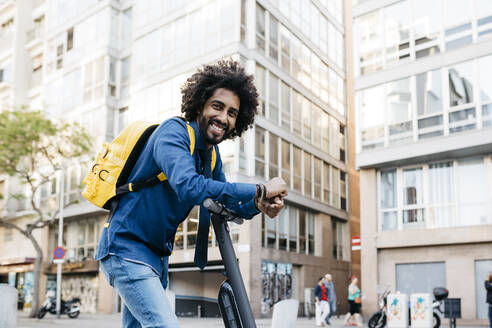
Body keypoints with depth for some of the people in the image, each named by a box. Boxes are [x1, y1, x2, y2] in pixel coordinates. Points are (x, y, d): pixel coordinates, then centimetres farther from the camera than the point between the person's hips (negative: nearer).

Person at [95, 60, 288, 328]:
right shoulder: (173, 132, -19)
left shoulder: (211, 155, 8)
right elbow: (190, 187, -36)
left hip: (157, 255, 9)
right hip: (126, 248, -9)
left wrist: (258, 206, -9)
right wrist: (259, 191, -32)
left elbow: (221, 203, 14)